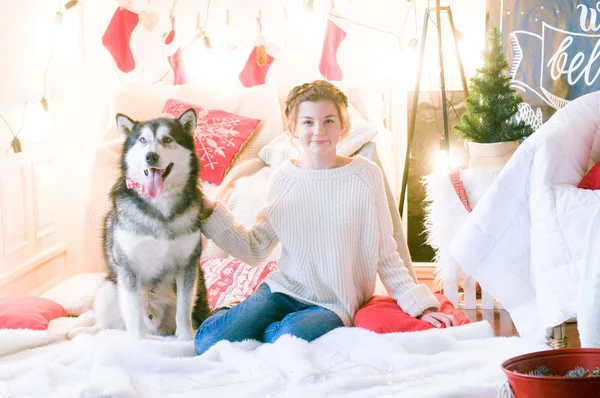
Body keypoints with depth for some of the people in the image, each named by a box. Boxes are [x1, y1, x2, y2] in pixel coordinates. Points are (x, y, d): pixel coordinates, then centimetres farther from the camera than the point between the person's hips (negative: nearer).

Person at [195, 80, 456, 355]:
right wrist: (208, 210, -4)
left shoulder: (365, 175, -8)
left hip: (335, 302, -2)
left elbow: (384, 253, -1)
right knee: (208, 342, -18)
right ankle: (241, 315, 15)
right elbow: (255, 249, 4)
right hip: (283, 288, 2)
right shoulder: (284, 178, 0)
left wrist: (421, 304, -5)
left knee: (291, 338, -35)